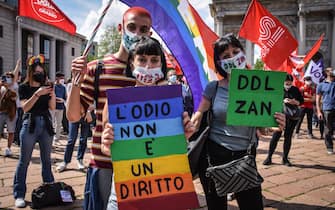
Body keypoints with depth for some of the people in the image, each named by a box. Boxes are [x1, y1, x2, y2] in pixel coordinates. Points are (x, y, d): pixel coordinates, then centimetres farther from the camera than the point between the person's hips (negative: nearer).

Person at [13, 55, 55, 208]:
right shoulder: (24, 87, 0)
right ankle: (19, 195, 0)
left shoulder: (46, 86, 7)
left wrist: (52, 94, -16)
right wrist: (37, 94, -23)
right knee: (24, 161, -4)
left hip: (46, 124, 3)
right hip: (30, 124, -3)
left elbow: (52, 107, 1)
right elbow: (25, 107, -11)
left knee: (46, 159, 11)